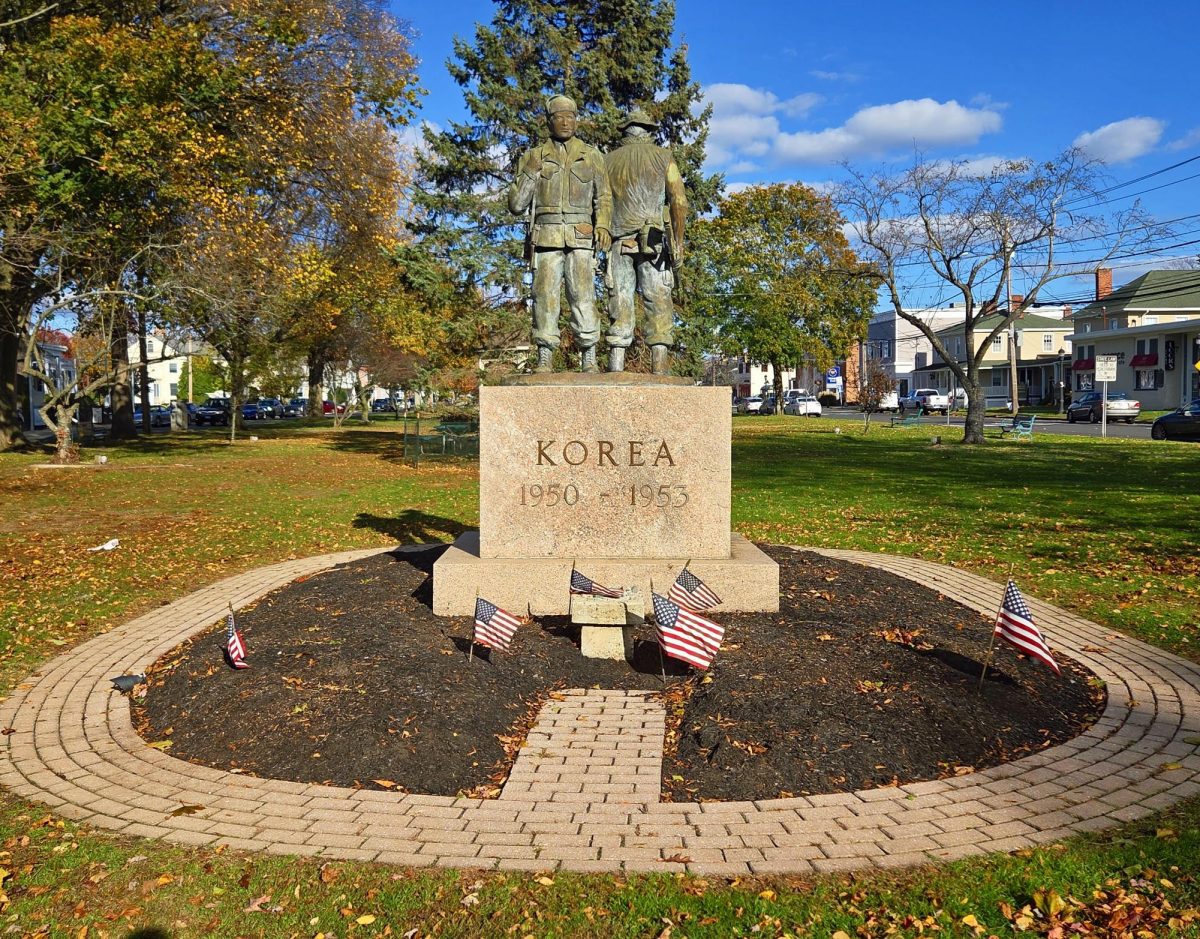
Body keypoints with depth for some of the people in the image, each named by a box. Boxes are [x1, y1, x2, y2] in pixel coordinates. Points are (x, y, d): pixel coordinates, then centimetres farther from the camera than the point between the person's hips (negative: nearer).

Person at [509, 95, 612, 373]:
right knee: (545, 296, -5)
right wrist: (529, 173, -4)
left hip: (581, 237, 0)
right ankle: (544, 358, -2)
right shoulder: (534, 157, 13)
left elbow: (604, 198, 12)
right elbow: (516, 204, 9)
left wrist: (603, 226, -6)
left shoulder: (591, 156, 15)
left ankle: (589, 358, -6)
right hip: (546, 236, 1)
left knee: (583, 295, -9)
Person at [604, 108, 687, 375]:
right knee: (658, 303, 0)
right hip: (654, 242, -2)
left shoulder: (610, 160, 13)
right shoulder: (663, 157, 7)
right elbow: (679, 202, -3)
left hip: (619, 242, 2)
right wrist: (678, 241, 1)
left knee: (620, 303, 3)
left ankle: (616, 369, -2)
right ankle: (660, 369, -7)